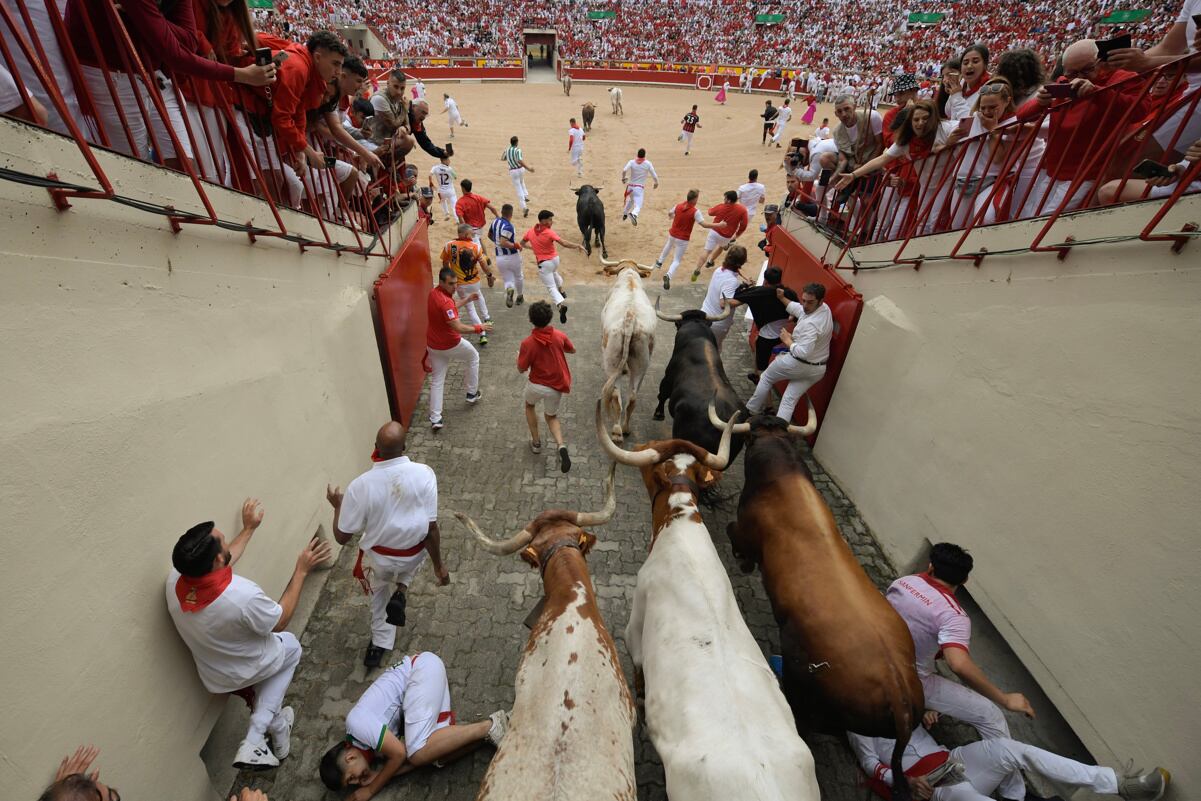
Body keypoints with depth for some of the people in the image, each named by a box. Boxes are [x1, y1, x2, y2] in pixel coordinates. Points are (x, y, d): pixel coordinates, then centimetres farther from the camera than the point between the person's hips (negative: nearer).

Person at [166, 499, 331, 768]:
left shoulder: (175, 578, -24)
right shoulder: (243, 595, -42)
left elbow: (219, 564, 0)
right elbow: (280, 621, -20)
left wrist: (249, 528, 11)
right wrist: (301, 571, -17)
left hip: (213, 675, 5)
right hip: (247, 671, -5)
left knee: (281, 647, 31)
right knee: (291, 647, 27)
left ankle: (275, 723, 33)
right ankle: (254, 740, 20)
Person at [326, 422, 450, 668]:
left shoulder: (360, 486, -25)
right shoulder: (424, 473, -25)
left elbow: (342, 537, -14)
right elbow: (431, 528, -19)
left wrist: (337, 505, 5)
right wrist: (439, 565, -5)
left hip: (380, 558, 0)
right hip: (414, 553, 0)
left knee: (379, 596, 32)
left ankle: (380, 644, 48)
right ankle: (400, 591, 17)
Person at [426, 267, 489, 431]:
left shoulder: (434, 293, 0)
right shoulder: (445, 302, -29)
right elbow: (458, 328, -33)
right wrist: (479, 328, -22)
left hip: (433, 345, 7)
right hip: (451, 344, -7)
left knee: (437, 381, 12)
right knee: (474, 357, 24)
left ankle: (435, 419, 9)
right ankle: (472, 393, 34)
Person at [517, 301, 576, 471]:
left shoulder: (527, 343, -17)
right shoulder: (559, 335, -8)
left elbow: (521, 369, -9)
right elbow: (572, 350, 11)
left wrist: (518, 356, 11)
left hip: (537, 385, -2)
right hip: (557, 386, 2)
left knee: (529, 406, 32)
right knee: (551, 416, 24)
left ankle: (536, 442, 31)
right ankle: (561, 445, -3)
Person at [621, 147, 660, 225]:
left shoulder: (632, 162, -4)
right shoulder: (648, 163, -6)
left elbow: (624, 170, -20)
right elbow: (654, 175, -2)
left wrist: (623, 178, -2)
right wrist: (656, 183, 17)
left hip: (630, 186, 4)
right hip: (639, 188, -4)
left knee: (630, 200, 32)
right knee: (638, 206, -10)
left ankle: (625, 213, 49)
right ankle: (633, 214, -43)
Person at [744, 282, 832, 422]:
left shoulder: (810, 324, -31)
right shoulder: (824, 308, -4)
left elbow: (803, 352, -35)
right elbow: (797, 309, 13)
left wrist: (787, 341, -21)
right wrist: (782, 298, 11)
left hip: (799, 365, -7)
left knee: (766, 378, 18)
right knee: (790, 400, 10)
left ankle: (751, 410, 33)